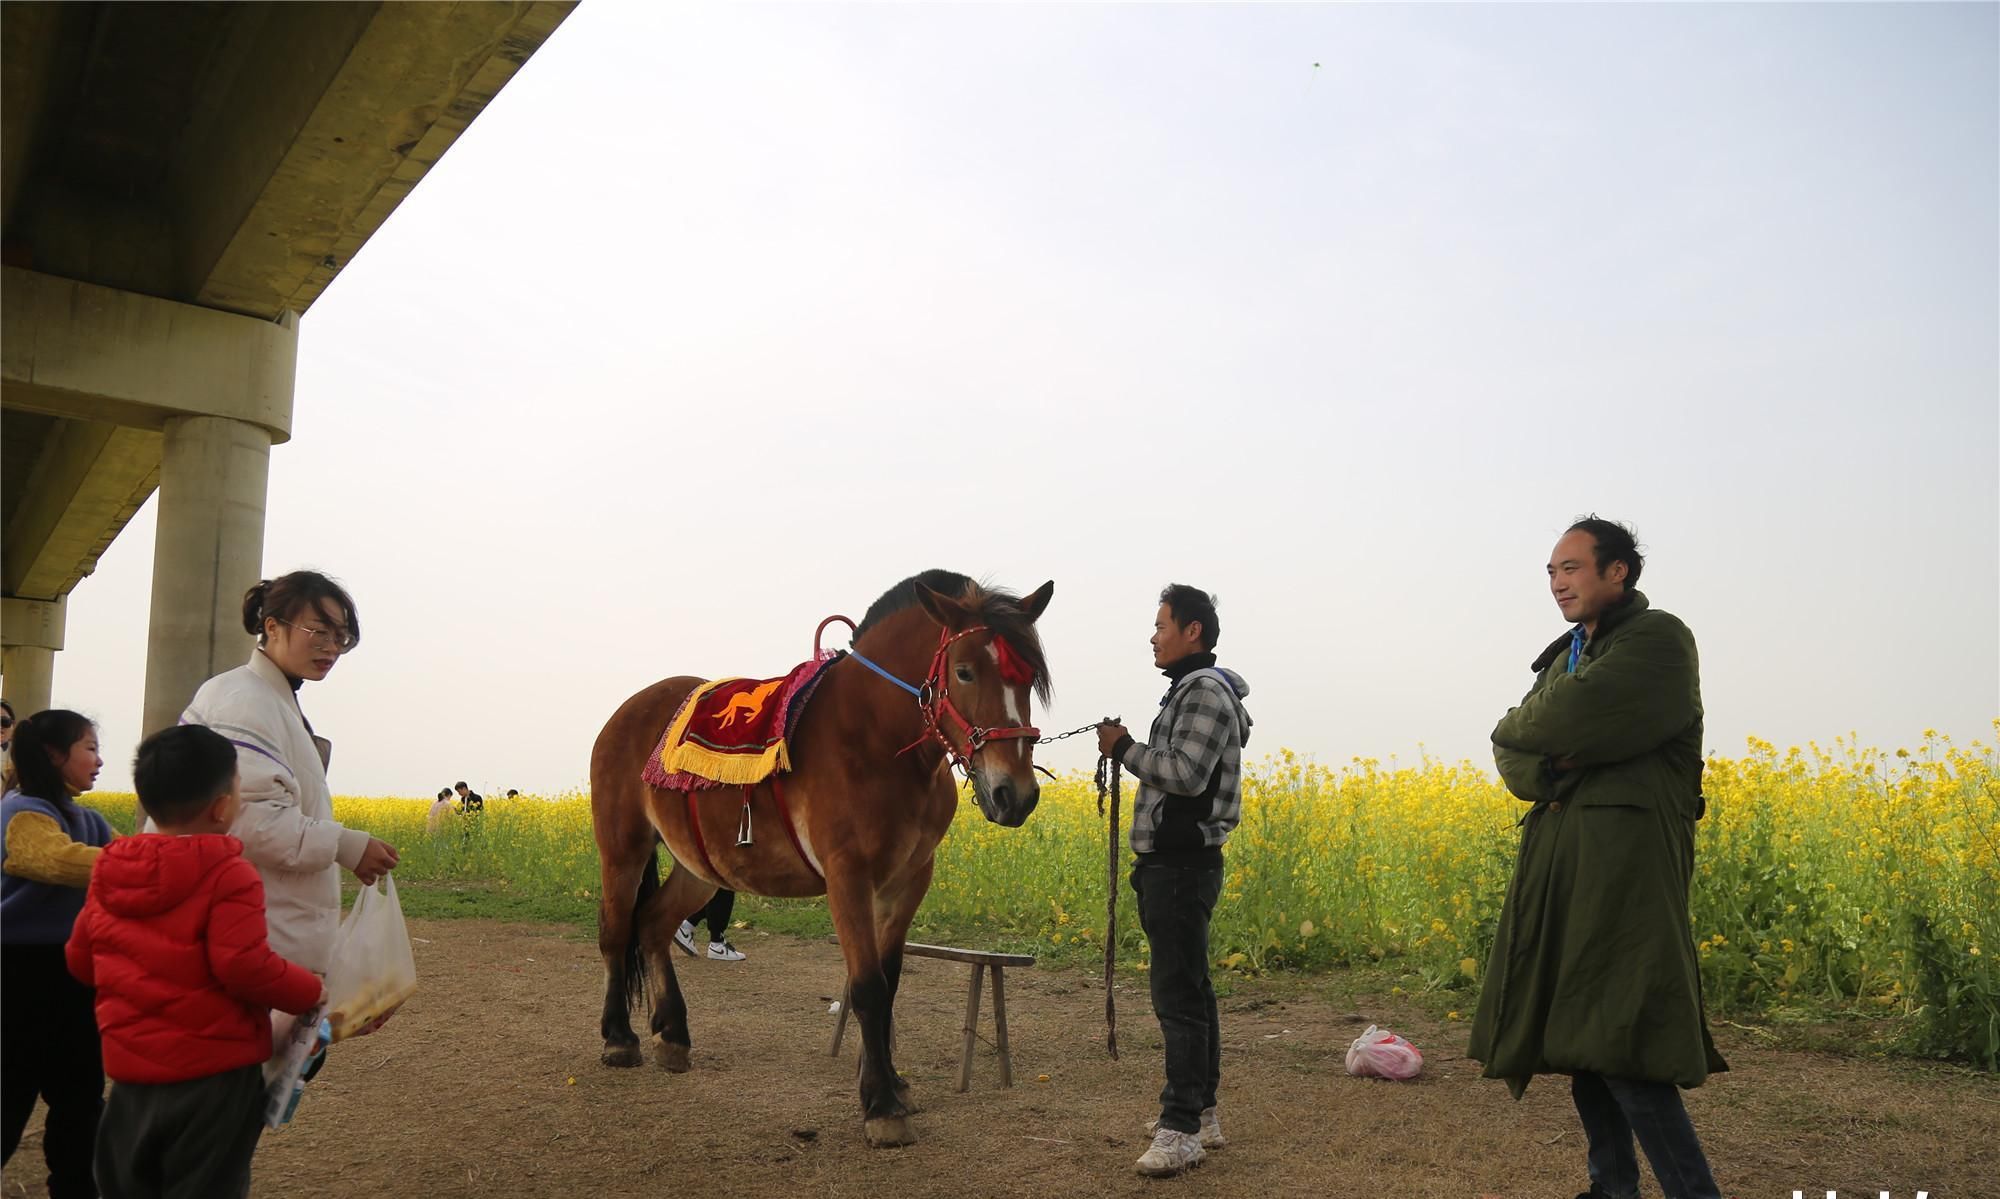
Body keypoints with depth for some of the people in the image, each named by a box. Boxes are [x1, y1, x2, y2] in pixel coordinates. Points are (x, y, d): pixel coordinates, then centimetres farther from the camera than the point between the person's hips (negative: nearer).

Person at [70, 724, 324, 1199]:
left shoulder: (109, 872, 4)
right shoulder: (229, 875, -18)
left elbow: (81, 960, 13)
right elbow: (246, 967, -25)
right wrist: (308, 992, -9)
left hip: (129, 1070, 7)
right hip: (212, 1073, -6)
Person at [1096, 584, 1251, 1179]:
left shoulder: (1206, 692, -13)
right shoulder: (1190, 692, 20)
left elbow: (1187, 774, -24)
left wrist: (1124, 748, -14)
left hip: (1182, 867, -11)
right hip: (1170, 863, 11)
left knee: (1178, 995, -9)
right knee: (1187, 989, 15)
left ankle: (1181, 1129, -6)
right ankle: (1200, 1110, 24)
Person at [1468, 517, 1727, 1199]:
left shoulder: (1657, 638, -4)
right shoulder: (1564, 656, 22)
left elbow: (1574, 715, -19)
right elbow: (1514, 760, 11)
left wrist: (1520, 732, 1)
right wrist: (1551, 765, -11)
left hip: (1624, 855, -8)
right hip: (1558, 859, 8)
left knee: (1619, 1045, -14)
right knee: (1578, 1032, 11)